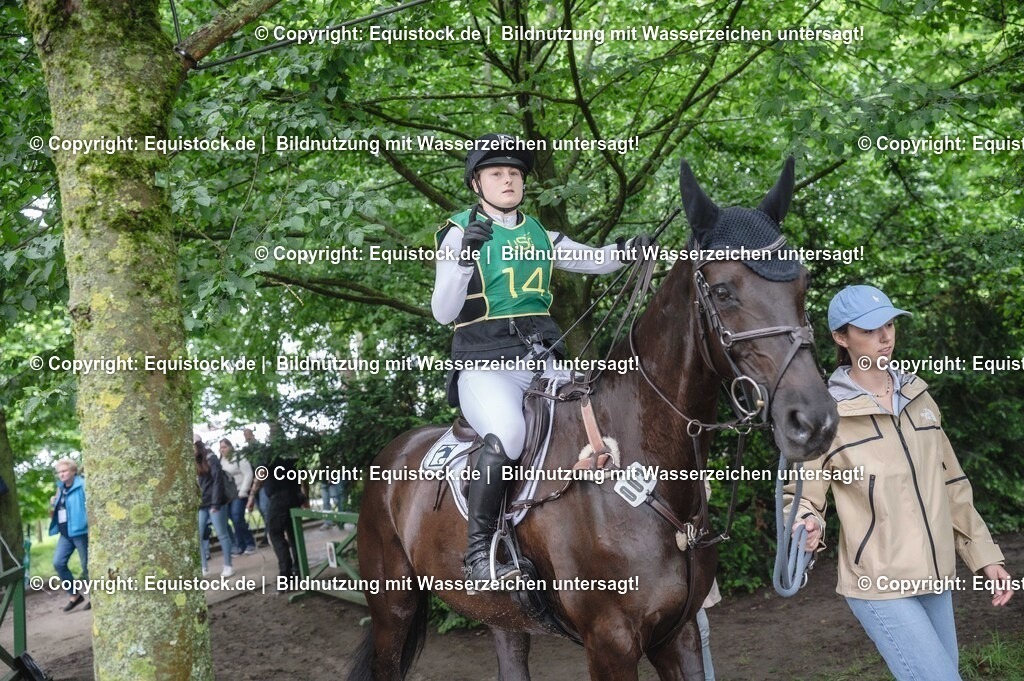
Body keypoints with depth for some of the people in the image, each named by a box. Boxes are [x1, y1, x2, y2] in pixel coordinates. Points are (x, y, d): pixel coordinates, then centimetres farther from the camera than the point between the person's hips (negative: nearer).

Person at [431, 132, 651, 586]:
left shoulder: (538, 236, 17)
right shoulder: (460, 232, 3)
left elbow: (593, 261, 19)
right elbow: (442, 312, -5)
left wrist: (628, 250, -2)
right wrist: (465, 257, -20)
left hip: (543, 361, 5)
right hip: (485, 365, -5)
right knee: (507, 433, -34)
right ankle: (479, 548, -22)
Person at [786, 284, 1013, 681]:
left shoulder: (917, 397, 7)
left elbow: (951, 485, 14)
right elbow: (801, 492, -6)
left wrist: (984, 555, 13)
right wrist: (807, 526, -28)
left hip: (935, 578, 6)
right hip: (880, 586, -6)